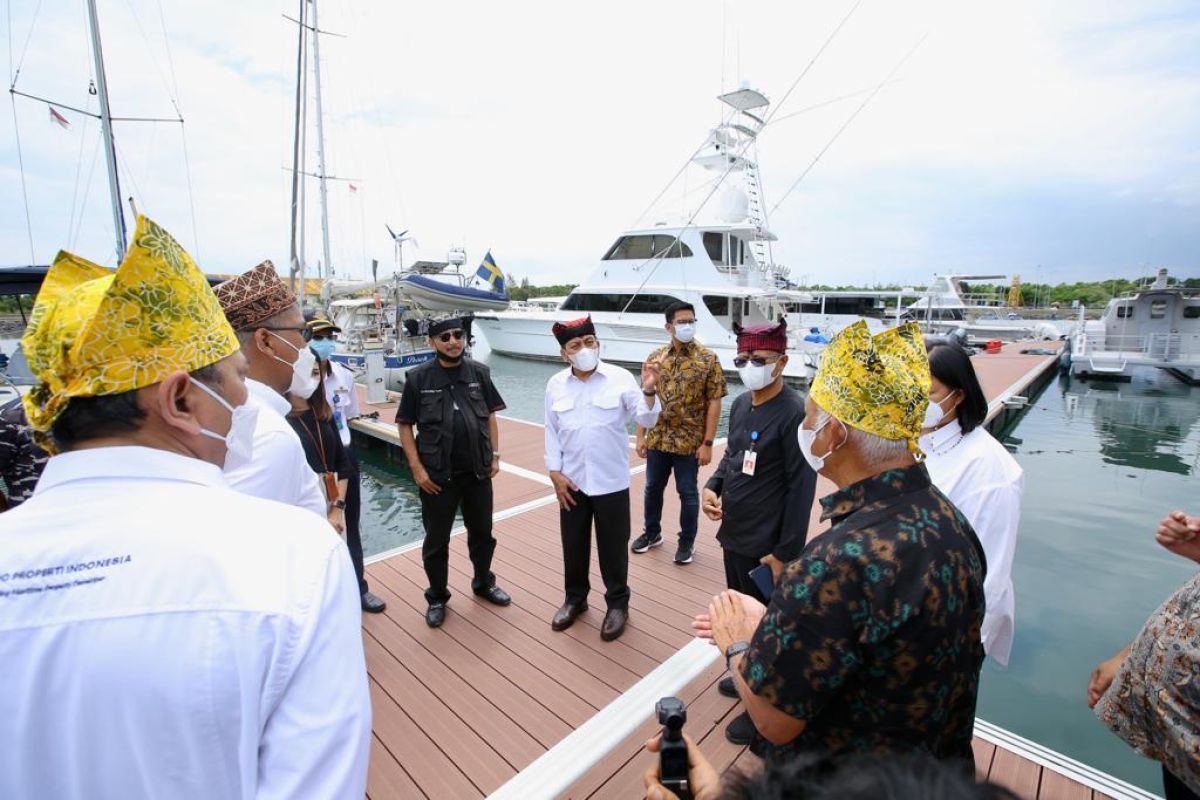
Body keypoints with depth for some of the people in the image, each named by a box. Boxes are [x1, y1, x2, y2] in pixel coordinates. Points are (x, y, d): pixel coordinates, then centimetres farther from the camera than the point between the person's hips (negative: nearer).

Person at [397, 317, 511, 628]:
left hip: (478, 471, 3)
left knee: (482, 532, 18)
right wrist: (417, 468, -9)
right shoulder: (418, 378, -7)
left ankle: (484, 583, 41)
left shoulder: (479, 372, -1)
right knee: (436, 540, 12)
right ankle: (437, 597, 33)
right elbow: (405, 425, -3)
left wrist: (495, 455, 2)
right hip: (437, 475, -2)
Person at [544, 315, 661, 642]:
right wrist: (555, 472, 0)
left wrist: (649, 391, -29)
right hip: (571, 481, 3)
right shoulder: (555, 384, 0)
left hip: (611, 482, -2)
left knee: (613, 547, 11)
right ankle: (575, 598, 40)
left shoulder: (620, 378, -9)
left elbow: (646, 420, -11)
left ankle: (617, 603, 32)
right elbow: (552, 431, 5)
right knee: (573, 545, 17)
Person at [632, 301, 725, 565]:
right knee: (653, 488, 16)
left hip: (689, 441, -3)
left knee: (687, 493, 9)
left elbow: (714, 403, -9)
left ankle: (687, 542, 28)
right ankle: (652, 532, 37)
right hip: (657, 439, 4)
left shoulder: (708, 359, -8)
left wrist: (707, 443, -12)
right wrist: (641, 435, 3)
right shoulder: (655, 357, 2)